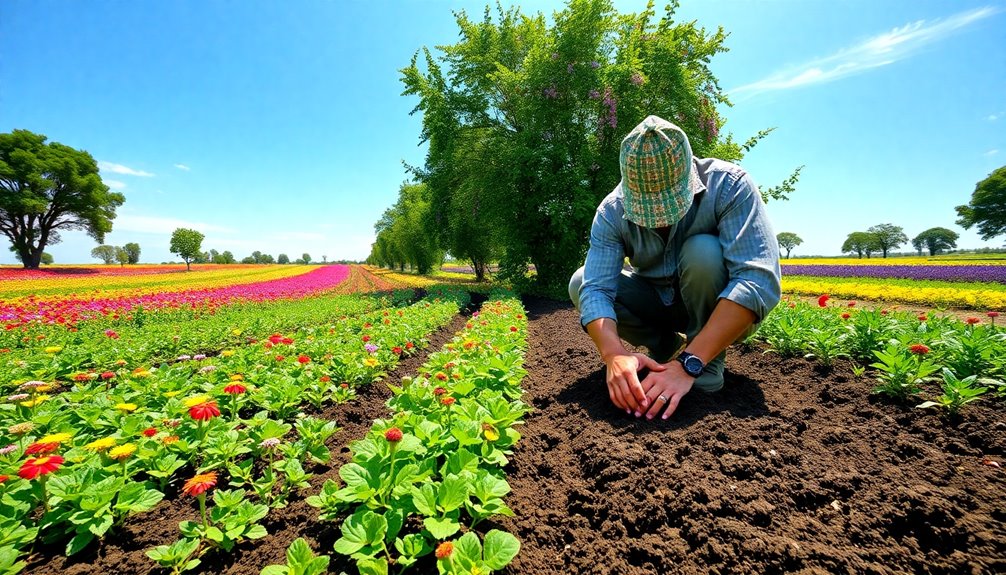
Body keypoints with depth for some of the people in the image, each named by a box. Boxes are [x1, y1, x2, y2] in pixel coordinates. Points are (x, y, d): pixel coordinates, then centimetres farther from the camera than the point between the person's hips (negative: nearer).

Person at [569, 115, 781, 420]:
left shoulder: (728, 185, -26)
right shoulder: (612, 212, -19)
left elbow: (760, 279, -36)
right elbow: (595, 289, -29)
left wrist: (689, 364, -44)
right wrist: (614, 354, -49)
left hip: (726, 312, -2)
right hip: (660, 301, 3)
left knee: (702, 252, -33)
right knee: (581, 283, -18)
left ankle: (709, 366, -13)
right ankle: (665, 345, 0)